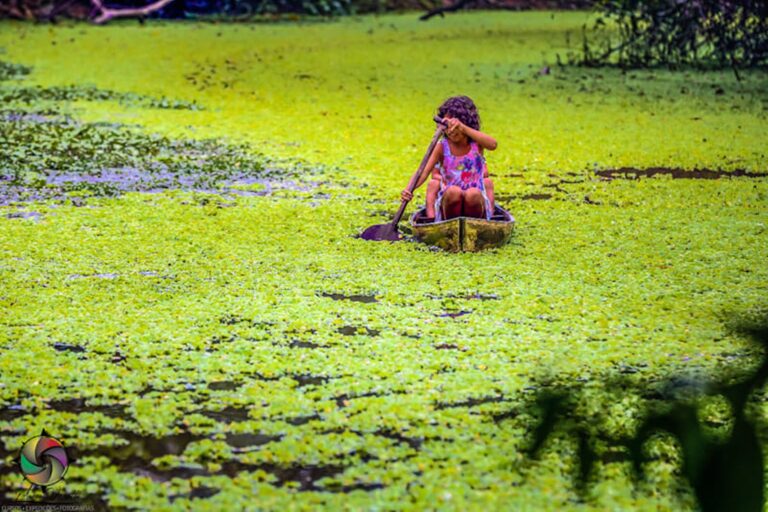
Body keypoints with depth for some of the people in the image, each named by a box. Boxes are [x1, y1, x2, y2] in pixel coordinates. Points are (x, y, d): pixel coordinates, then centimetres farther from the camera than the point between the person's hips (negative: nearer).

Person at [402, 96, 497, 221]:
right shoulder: (442, 147, 0)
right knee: (453, 191, -33)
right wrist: (409, 190, -31)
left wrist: (463, 128, -36)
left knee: (473, 194, -34)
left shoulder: (476, 143, 0)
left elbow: (492, 144, -24)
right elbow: (424, 171, -11)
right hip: (449, 202, 0)